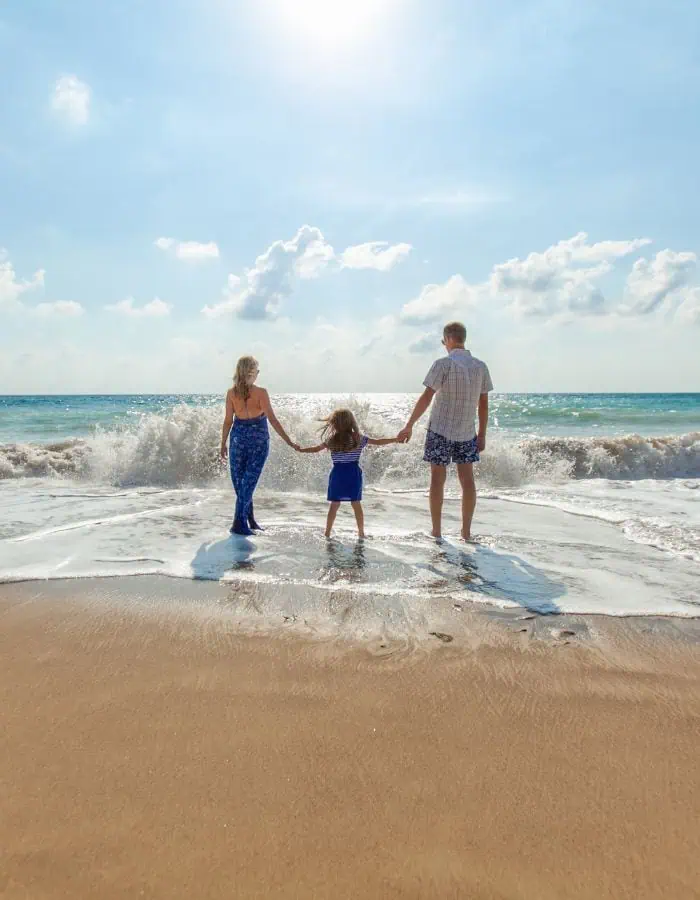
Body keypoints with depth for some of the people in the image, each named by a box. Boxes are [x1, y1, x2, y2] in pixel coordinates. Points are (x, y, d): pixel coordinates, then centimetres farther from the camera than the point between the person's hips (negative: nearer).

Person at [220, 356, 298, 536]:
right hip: (258, 440, -2)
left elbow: (228, 421, 0)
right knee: (249, 480, 2)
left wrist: (223, 444, 11)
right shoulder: (261, 392, -12)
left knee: (239, 480, 13)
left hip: (238, 437, 3)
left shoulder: (231, 393, -4)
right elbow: (273, 420, -15)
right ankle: (239, 523, -1)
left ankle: (250, 520, 19)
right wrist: (290, 442, -11)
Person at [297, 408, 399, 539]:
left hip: (337, 474, 0)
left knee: (334, 505, 8)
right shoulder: (359, 438, -2)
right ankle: (361, 532, 12)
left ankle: (327, 533, 11)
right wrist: (396, 439, 12)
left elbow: (315, 449, 9)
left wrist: (300, 449, 25)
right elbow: (379, 442, 2)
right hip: (353, 474, 0)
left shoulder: (331, 440, -2)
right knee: (356, 504, 7)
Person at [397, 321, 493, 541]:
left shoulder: (443, 364, -11)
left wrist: (409, 425, -10)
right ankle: (466, 531, 12)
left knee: (437, 478, 4)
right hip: (466, 432, 4)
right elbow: (484, 403, 6)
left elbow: (427, 397, -15)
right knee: (467, 478, 9)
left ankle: (436, 532, 9)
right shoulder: (481, 366, 4)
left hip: (440, 430, -4)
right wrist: (482, 435, 13)